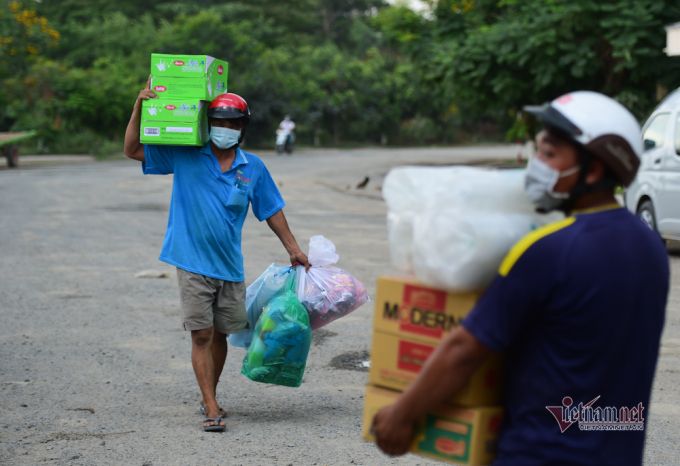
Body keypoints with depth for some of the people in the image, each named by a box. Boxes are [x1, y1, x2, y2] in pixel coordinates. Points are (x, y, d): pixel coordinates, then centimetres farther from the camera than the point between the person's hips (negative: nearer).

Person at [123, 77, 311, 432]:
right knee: (201, 335, -5)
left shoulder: (253, 168, 5)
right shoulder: (184, 156, -1)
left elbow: (271, 211, 15)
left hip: (230, 266, 3)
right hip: (192, 262, -3)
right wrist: (139, 107, -12)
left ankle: (209, 397, 29)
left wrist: (294, 250, 14)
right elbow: (132, 150, 1)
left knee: (219, 334, 12)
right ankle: (211, 409, -1)